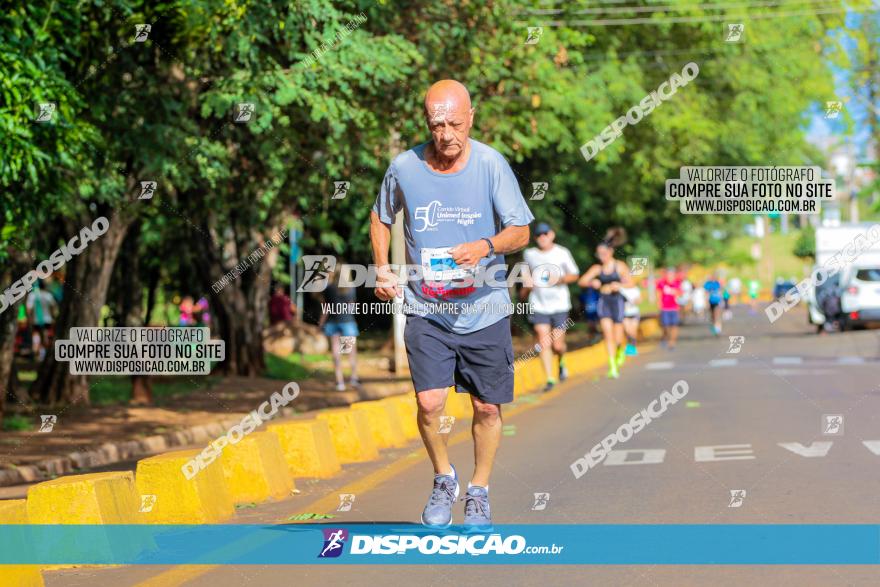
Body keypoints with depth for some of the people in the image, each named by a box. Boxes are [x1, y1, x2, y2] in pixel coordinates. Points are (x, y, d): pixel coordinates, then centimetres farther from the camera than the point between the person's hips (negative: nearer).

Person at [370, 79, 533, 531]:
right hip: (425, 310, 0)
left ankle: (479, 491, 29)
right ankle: (444, 477, 14)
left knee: (487, 407, 7)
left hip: (484, 308, 0)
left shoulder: (491, 165, -7)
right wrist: (382, 267, 3)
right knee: (429, 403, -13)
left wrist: (486, 247, -24)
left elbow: (520, 232, -5)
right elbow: (381, 218, 16)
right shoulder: (404, 168, -3)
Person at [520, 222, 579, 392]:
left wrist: (560, 278, -13)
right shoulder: (529, 254, 7)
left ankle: (562, 361, 34)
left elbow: (574, 275, 6)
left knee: (557, 345, 0)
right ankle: (550, 378, -4)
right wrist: (526, 287, 11)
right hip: (538, 305, 1)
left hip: (559, 304, -1)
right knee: (544, 343, -9)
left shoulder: (562, 253, 0)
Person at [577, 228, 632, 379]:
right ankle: (613, 368, -11)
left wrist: (618, 285, -22)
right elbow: (582, 281, -2)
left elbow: (629, 283, -3)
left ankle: (621, 349, 39)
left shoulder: (620, 266, -1)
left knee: (617, 338, 1)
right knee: (607, 334, -12)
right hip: (603, 302, 1)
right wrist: (592, 282, -22)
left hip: (617, 301, -1)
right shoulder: (597, 268, 3)